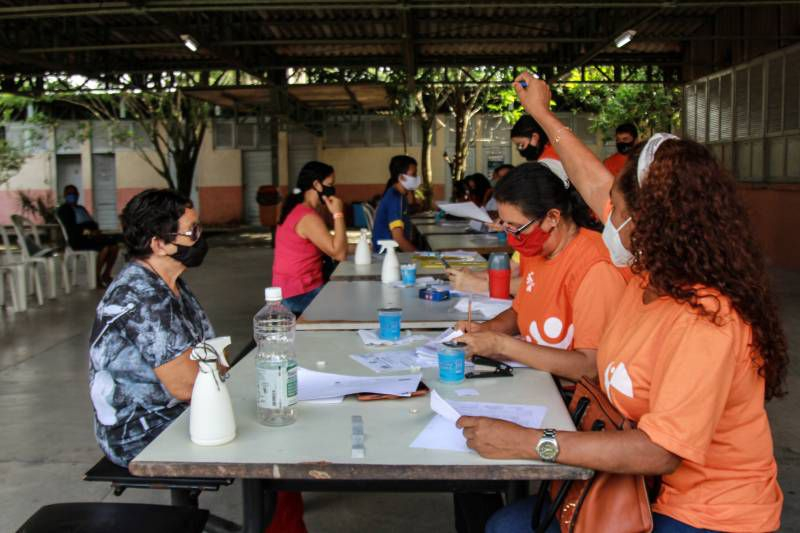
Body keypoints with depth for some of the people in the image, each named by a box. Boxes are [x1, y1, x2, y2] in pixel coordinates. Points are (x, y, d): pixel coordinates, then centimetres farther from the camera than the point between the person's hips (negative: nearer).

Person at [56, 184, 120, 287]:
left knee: (114, 244, -16)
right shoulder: (63, 209, 6)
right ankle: (97, 278, -24)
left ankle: (106, 275, -10)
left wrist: (95, 231, -4)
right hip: (77, 239, -7)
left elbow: (92, 223, 20)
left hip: (90, 235, 7)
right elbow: (69, 227, -9)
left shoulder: (81, 208, 29)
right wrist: (85, 231, -23)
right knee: (105, 246, -31)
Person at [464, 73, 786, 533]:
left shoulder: (706, 322, -29)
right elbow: (597, 184, 9)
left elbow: (660, 452, -33)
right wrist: (543, 113, 21)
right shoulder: (653, 274, -3)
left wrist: (528, 442, -32)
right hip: (643, 483, 8)